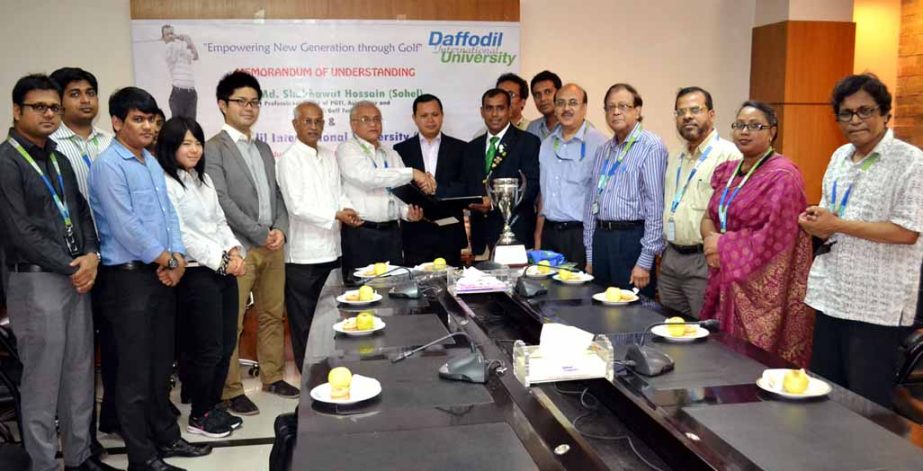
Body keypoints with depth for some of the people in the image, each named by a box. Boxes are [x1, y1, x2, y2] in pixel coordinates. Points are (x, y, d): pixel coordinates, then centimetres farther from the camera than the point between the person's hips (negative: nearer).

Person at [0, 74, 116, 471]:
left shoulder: (60, 160, 15)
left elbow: (82, 213, 14)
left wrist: (91, 256, -4)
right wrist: (70, 268, -11)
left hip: (78, 278, 7)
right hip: (36, 281, -7)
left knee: (80, 374, 12)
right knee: (42, 379, 2)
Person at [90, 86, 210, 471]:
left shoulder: (151, 162, 14)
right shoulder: (108, 165, -11)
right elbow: (125, 225, -17)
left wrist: (177, 257, -2)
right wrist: (166, 259, -9)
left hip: (164, 274, 8)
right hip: (129, 277, -8)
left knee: (161, 364, 16)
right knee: (135, 371, 1)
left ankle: (165, 437, 29)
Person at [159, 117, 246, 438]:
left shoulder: (203, 179, 16)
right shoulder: (165, 183, -9)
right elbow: (180, 234, -14)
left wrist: (234, 250, 0)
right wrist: (221, 261, -13)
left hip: (225, 269, 8)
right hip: (197, 273, -8)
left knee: (227, 343, 11)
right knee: (207, 348, -1)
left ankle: (213, 406, 26)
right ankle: (199, 416, 17)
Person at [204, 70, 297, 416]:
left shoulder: (264, 149, 18)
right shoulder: (214, 149, -5)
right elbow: (222, 201, -13)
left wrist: (280, 229, -1)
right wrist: (260, 234, -12)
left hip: (273, 245, 7)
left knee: (272, 315, 13)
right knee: (232, 323, -1)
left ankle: (272, 377, 26)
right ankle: (231, 391, 9)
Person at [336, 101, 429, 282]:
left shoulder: (392, 155, 18)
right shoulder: (347, 150, -1)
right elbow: (367, 177, -19)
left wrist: (408, 212, -7)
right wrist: (412, 173, -20)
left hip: (391, 233, 5)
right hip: (360, 234, -5)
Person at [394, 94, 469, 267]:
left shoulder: (459, 148, 8)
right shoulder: (401, 150, 8)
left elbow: (465, 188, -1)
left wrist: (435, 188, -13)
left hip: (449, 234, 1)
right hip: (415, 235, 0)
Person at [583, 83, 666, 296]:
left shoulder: (651, 147, -7)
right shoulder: (602, 151, 15)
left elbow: (655, 205, -12)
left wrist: (645, 261, -15)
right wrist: (590, 256, 14)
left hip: (632, 239, -6)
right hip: (601, 239, 6)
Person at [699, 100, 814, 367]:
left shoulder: (782, 176, -13)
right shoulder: (728, 171, 12)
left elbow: (775, 237, -18)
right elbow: (710, 217, 15)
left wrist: (724, 245, -12)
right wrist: (711, 240, -7)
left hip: (765, 288, -7)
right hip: (729, 281, 7)